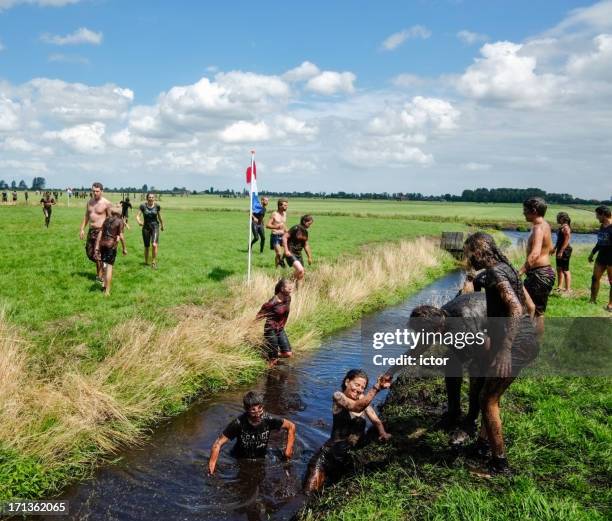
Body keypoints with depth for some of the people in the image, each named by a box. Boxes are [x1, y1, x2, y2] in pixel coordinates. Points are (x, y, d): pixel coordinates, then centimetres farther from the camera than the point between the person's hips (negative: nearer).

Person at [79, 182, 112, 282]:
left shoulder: (106, 203, -10)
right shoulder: (90, 202, 9)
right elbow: (86, 216, 16)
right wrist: (82, 229, 11)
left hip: (101, 231, -7)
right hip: (91, 230, 7)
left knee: (98, 254, -7)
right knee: (90, 253, 11)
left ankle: (100, 276, 4)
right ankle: (100, 268, 31)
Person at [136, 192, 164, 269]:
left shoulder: (157, 206, -4)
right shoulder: (143, 206, -7)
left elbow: (159, 217, 10)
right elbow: (138, 216, -11)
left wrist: (162, 225, 22)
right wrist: (139, 222, -31)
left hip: (155, 226, 0)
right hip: (146, 227, 1)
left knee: (154, 245, -19)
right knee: (146, 246, 9)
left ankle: (154, 262, -4)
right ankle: (146, 262, 30)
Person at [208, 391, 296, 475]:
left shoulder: (268, 420, -21)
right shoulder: (238, 423, -26)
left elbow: (291, 426, -7)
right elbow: (218, 443, -23)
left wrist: (289, 449, -13)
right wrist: (212, 463, -33)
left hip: (261, 459, 2)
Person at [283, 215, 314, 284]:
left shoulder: (305, 232, 11)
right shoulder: (296, 228, -12)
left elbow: (306, 245, 22)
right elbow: (284, 237, -14)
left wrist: (309, 257, 22)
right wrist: (286, 250, -19)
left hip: (298, 254, 8)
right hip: (291, 254, -8)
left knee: (301, 275, 7)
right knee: (300, 270, -25)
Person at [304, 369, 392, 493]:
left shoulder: (362, 398, 7)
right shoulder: (338, 396, -10)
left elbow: (375, 420, 12)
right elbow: (356, 407, -30)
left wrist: (383, 434, -4)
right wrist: (376, 388, -39)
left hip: (352, 457, 6)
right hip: (330, 454, -5)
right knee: (309, 493, -10)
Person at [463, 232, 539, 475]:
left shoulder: (495, 273, -15)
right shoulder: (506, 268, 14)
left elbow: (515, 308, -27)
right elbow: (529, 305, 21)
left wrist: (505, 350, -31)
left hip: (516, 344, -10)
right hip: (527, 340, 10)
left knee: (488, 399, 1)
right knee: (490, 394, 21)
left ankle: (500, 462, 8)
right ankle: (483, 443, 33)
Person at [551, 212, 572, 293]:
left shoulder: (565, 228, -17)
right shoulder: (561, 227, 14)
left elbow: (566, 241, -22)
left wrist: (561, 251, -23)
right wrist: (554, 249, 23)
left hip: (565, 251, -11)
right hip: (560, 250, 11)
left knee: (565, 270, -6)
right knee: (559, 269, 16)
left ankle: (568, 289, -2)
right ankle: (560, 287, 25)